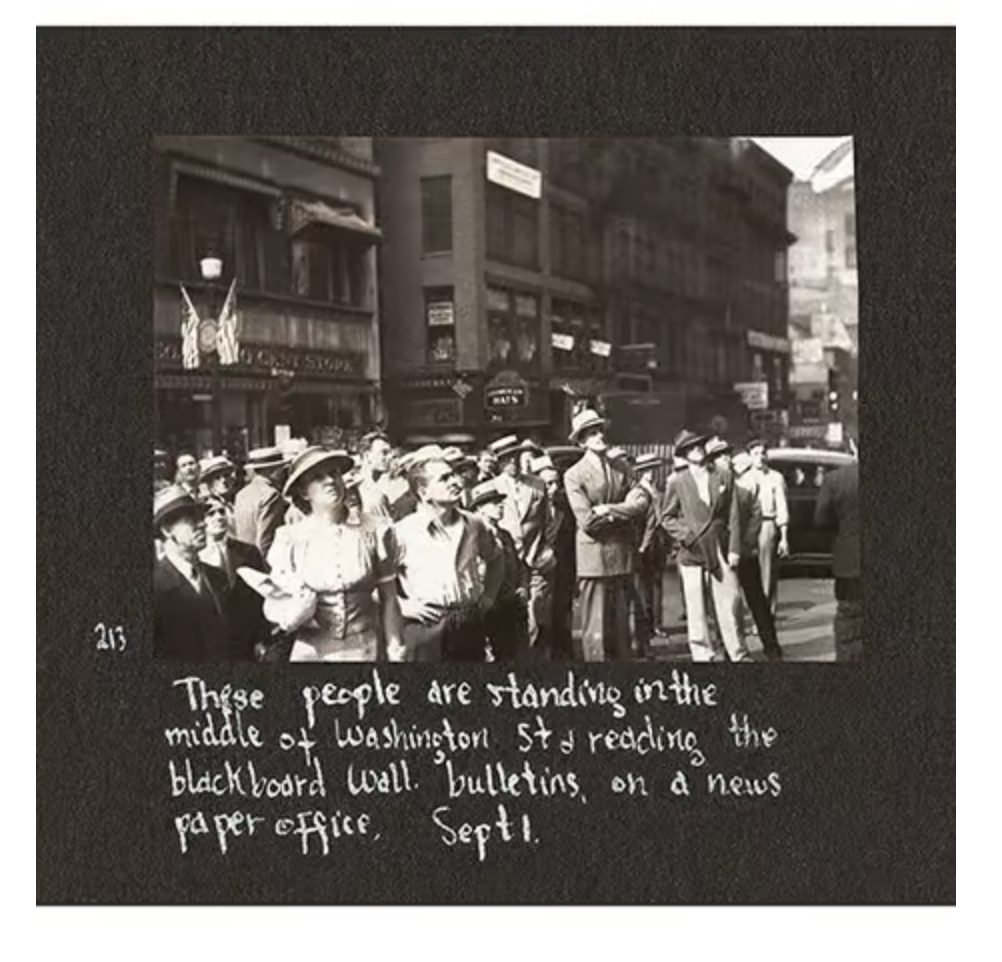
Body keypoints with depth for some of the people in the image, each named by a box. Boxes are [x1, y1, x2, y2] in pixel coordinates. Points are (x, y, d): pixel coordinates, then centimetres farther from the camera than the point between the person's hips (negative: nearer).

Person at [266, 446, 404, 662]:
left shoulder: (374, 531, -4)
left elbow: (388, 601, 0)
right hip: (309, 651, 1)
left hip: (363, 650, 0)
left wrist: (396, 652, -1)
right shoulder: (289, 538, -3)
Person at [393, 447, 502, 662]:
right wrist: (403, 606, -8)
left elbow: (495, 559, 27)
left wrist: (488, 595, 17)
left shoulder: (473, 525, 8)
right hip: (425, 630, -4)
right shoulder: (403, 532, -9)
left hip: (472, 626, 5)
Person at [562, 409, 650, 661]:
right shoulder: (574, 475, -3)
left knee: (621, 625, 10)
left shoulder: (621, 471, 13)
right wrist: (624, 512, -6)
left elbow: (642, 504, -2)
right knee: (596, 628, -4)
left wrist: (609, 510, -14)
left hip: (623, 556, 5)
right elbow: (588, 521, -12)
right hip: (595, 557, -5)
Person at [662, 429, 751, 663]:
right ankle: (704, 654, 9)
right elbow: (668, 518, 8)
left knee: (729, 604, -3)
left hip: (721, 551, 1)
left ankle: (739, 655, 4)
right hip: (692, 553, -1)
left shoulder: (724, 478, 8)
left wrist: (734, 549, -2)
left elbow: (733, 517, 6)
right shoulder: (678, 483, 5)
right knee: (696, 610, 1)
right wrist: (686, 535, -9)